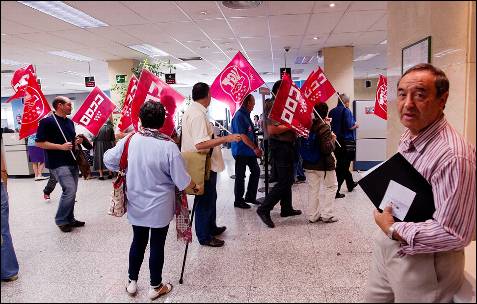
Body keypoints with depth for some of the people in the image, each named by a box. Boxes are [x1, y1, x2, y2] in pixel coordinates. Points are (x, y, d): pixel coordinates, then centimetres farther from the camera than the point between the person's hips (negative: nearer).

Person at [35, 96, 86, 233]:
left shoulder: (70, 122, 14)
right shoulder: (47, 121, -10)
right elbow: (40, 143, -14)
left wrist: (77, 141, 4)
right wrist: (61, 146, -21)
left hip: (72, 162, 8)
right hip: (58, 164, -8)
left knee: (71, 191, 12)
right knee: (70, 190, -14)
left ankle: (69, 219, 24)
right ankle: (60, 220, 3)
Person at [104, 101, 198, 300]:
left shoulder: (130, 139, -11)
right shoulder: (169, 146, -21)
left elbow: (108, 159, 1)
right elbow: (182, 181, -17)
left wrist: (124, 171, 19)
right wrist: (196, 187, 3)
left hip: (136, 205, 3)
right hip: (160, 207, -3)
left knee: (138, 242, 20)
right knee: (157, 246, 12)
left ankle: (131, 282, 35)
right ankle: (155, 287, 28)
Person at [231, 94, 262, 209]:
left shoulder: (246, 115, 13)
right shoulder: (239, 116, -18)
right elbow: (243, 136, -23)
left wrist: (256, 148, 12)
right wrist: (255, 148, -22)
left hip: (249, 151, 10)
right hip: (241, 151, -10)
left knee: (256, 171, 14)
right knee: (240, 176, 1)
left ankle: (250, 196, 26)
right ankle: (238, 201, 13)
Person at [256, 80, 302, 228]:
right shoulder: (273, 105, -15)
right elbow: (272, 129, -27)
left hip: (287, 146, 10)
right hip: (280, 147, -10)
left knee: (287, 180, 17)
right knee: (284, 182, -9)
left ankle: (286, 208, 28)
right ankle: (264, 209, -4)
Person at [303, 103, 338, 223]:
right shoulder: (325, 128, -18)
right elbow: (327, 149, -24)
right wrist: (333, 139, -5)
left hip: (309, 164, 6)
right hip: (324, 165, -6)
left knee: (313, 189, 11)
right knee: (330, 187, 11)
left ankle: (313, 215, 16)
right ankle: (327, 214, 9)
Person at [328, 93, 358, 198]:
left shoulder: (332, 111, 8)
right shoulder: (346, 111, -11)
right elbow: (349, 126, -19)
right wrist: (356, 125, 1)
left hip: (335, 141, 7)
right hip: (346, 141, -7)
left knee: (341, 165, 19)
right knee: (342, 167, -1)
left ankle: (351, 184, 39)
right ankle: (335, 191, -2)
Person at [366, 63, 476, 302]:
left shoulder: (454, 156, -27)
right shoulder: (409, 135, 1)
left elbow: (453, 235, -27)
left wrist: (392, 229, -18)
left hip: (424, 262, -8)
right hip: (387, 246, 8)